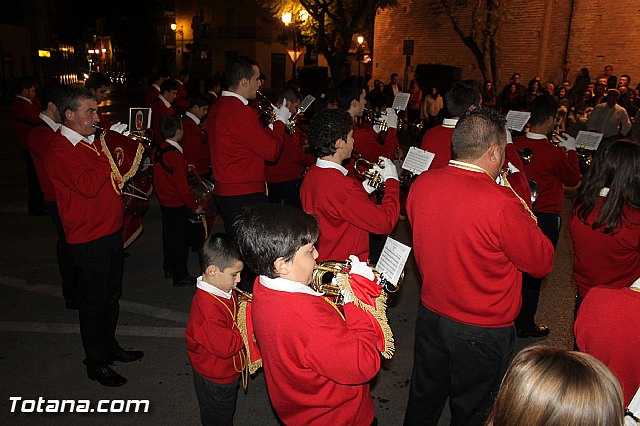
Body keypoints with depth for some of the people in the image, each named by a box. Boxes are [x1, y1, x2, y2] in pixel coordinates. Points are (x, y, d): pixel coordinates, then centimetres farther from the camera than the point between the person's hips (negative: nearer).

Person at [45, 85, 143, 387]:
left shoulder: (92, 142, 12)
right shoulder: (60, 151, -16)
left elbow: (109, 179, 23)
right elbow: (87, 186, -30)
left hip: (111, 232, 9)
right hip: (89, 240, -9)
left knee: (112, 295, 20)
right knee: (93, 302, 5)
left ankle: (109, 347, 38)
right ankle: (95, 363, 21)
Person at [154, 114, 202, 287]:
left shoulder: (159, 149, 2)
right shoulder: (176, 155, -23)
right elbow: (182, 186, -23)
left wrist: (184, 168, 15)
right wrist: (195, 205, -14)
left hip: (164, 201, 9)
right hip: (177, 205, -9)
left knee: (169, 236, 20)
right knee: (179, 240, 2)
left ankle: (169, 269, 34)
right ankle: (180, 276, 12)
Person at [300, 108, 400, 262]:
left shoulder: (311, 174, 0)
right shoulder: (341, 185, -28)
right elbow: (387, 222, -24)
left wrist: (365, 189, 4)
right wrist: (392, 180, -11)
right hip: (346, 265, -9)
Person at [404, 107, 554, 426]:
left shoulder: (421, 184, -10)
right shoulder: (501, 204, -29)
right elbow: (542, 263, -15)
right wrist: (525, 216, -2)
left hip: (429, 314, 5)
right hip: (482, 331, -5)